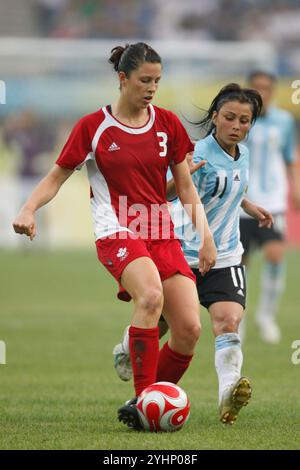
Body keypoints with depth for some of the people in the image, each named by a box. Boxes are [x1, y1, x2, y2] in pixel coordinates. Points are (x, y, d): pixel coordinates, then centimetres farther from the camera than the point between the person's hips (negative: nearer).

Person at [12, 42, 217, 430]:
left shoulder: (168, 124, 8)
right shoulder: (93, 127, -2)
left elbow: (185, 187, 14)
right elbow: (57, 177, 4)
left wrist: (205, 236, 5)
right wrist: (29, 209, -14)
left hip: (163, 236, 5)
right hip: (117, 234, -5)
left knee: (189, 329, -10)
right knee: (150, 296, -35)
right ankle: (141, 399, -27)